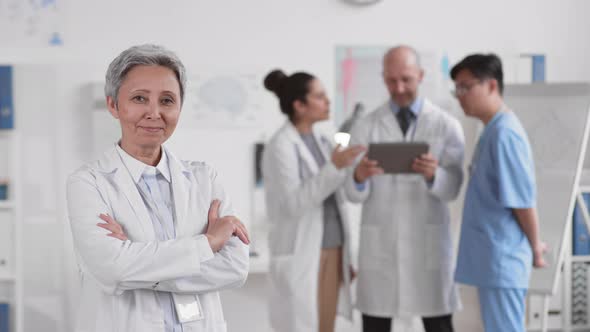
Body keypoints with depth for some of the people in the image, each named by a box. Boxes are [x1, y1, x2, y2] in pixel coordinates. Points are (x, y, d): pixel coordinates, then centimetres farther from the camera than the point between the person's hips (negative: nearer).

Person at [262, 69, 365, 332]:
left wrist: (345, 255, 15)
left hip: (330, 250, 8)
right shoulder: (280, 146, -13)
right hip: (301, 255, -8)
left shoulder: (320, 141, 11)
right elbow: (293, 204, -22)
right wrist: (334, 168, -28)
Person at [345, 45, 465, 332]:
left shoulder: (447, 125, 0)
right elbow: (354, 193, -3)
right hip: (379, 242, 1)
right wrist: (359, 176, -27)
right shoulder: (366, 128, 3)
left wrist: (433, 174, -31)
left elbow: (452, 189, -9)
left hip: (428, 241, -1)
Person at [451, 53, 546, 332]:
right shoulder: (492, 131, 13)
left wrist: (535, 248, -6)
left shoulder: (504, 134, -18)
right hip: (491, 258, 9)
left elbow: (523, 200, -17)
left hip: (501, 260, -9)